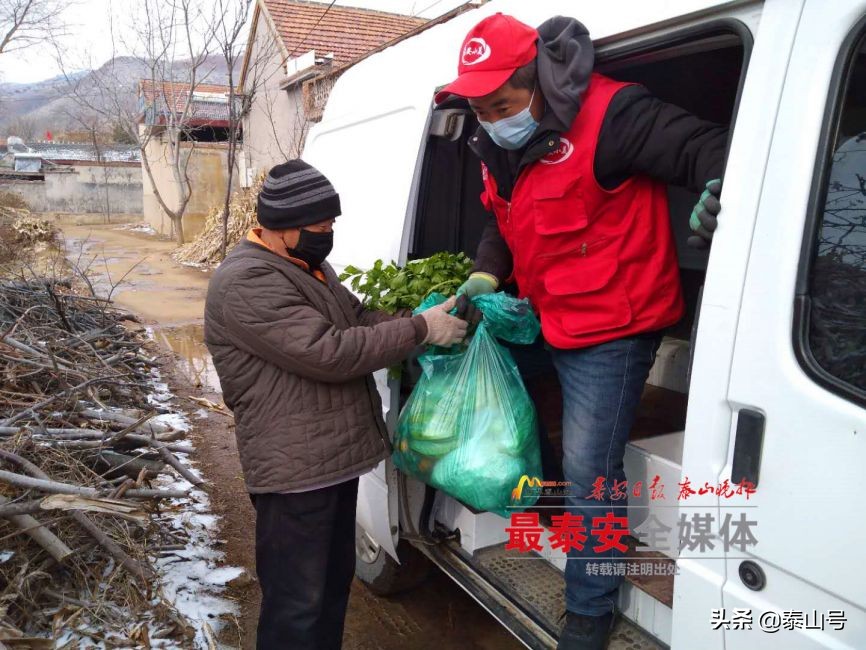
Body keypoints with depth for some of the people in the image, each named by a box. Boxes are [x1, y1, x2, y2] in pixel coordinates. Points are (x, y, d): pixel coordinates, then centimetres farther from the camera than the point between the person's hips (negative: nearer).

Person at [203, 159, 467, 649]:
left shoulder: (308, 264, 12)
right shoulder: (247, 282, -20)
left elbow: (358, 319, 15)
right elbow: (328, 353, -27)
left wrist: (424, 318, -2)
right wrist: (420, 330, -21)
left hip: (337, 455, 10)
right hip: (296, 468, -10)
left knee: (335, 582, 24)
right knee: (297, 605, 5)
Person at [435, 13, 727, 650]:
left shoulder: (608, 114, -20)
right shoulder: (501, 148, 8)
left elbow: (702, 147, -21)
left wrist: (720, 185, -43)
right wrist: (486, 274, 2)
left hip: (610, 331, -8)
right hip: (546, 322, 8)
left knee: (590, 471, 0)